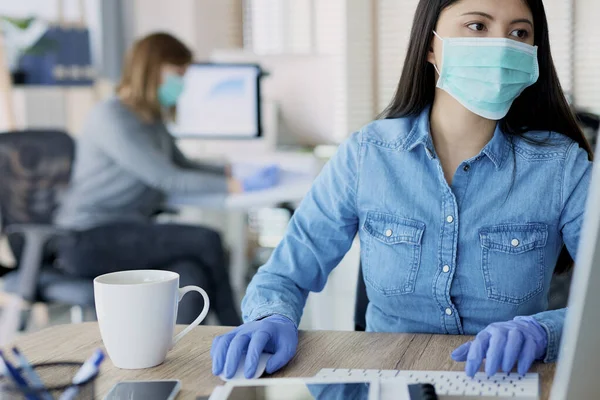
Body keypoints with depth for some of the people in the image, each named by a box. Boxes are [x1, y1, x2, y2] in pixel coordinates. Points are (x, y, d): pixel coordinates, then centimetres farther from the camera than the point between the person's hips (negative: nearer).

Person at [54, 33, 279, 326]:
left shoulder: (152, 120, 15)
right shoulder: (111, 118, -14)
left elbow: (182, 165, 25)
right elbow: (167, 179, -19)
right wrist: (237, 186, -19)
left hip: (127, 233, 8)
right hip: (89, 240, -8)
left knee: (192, 276, -24)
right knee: (207, 241, -20)